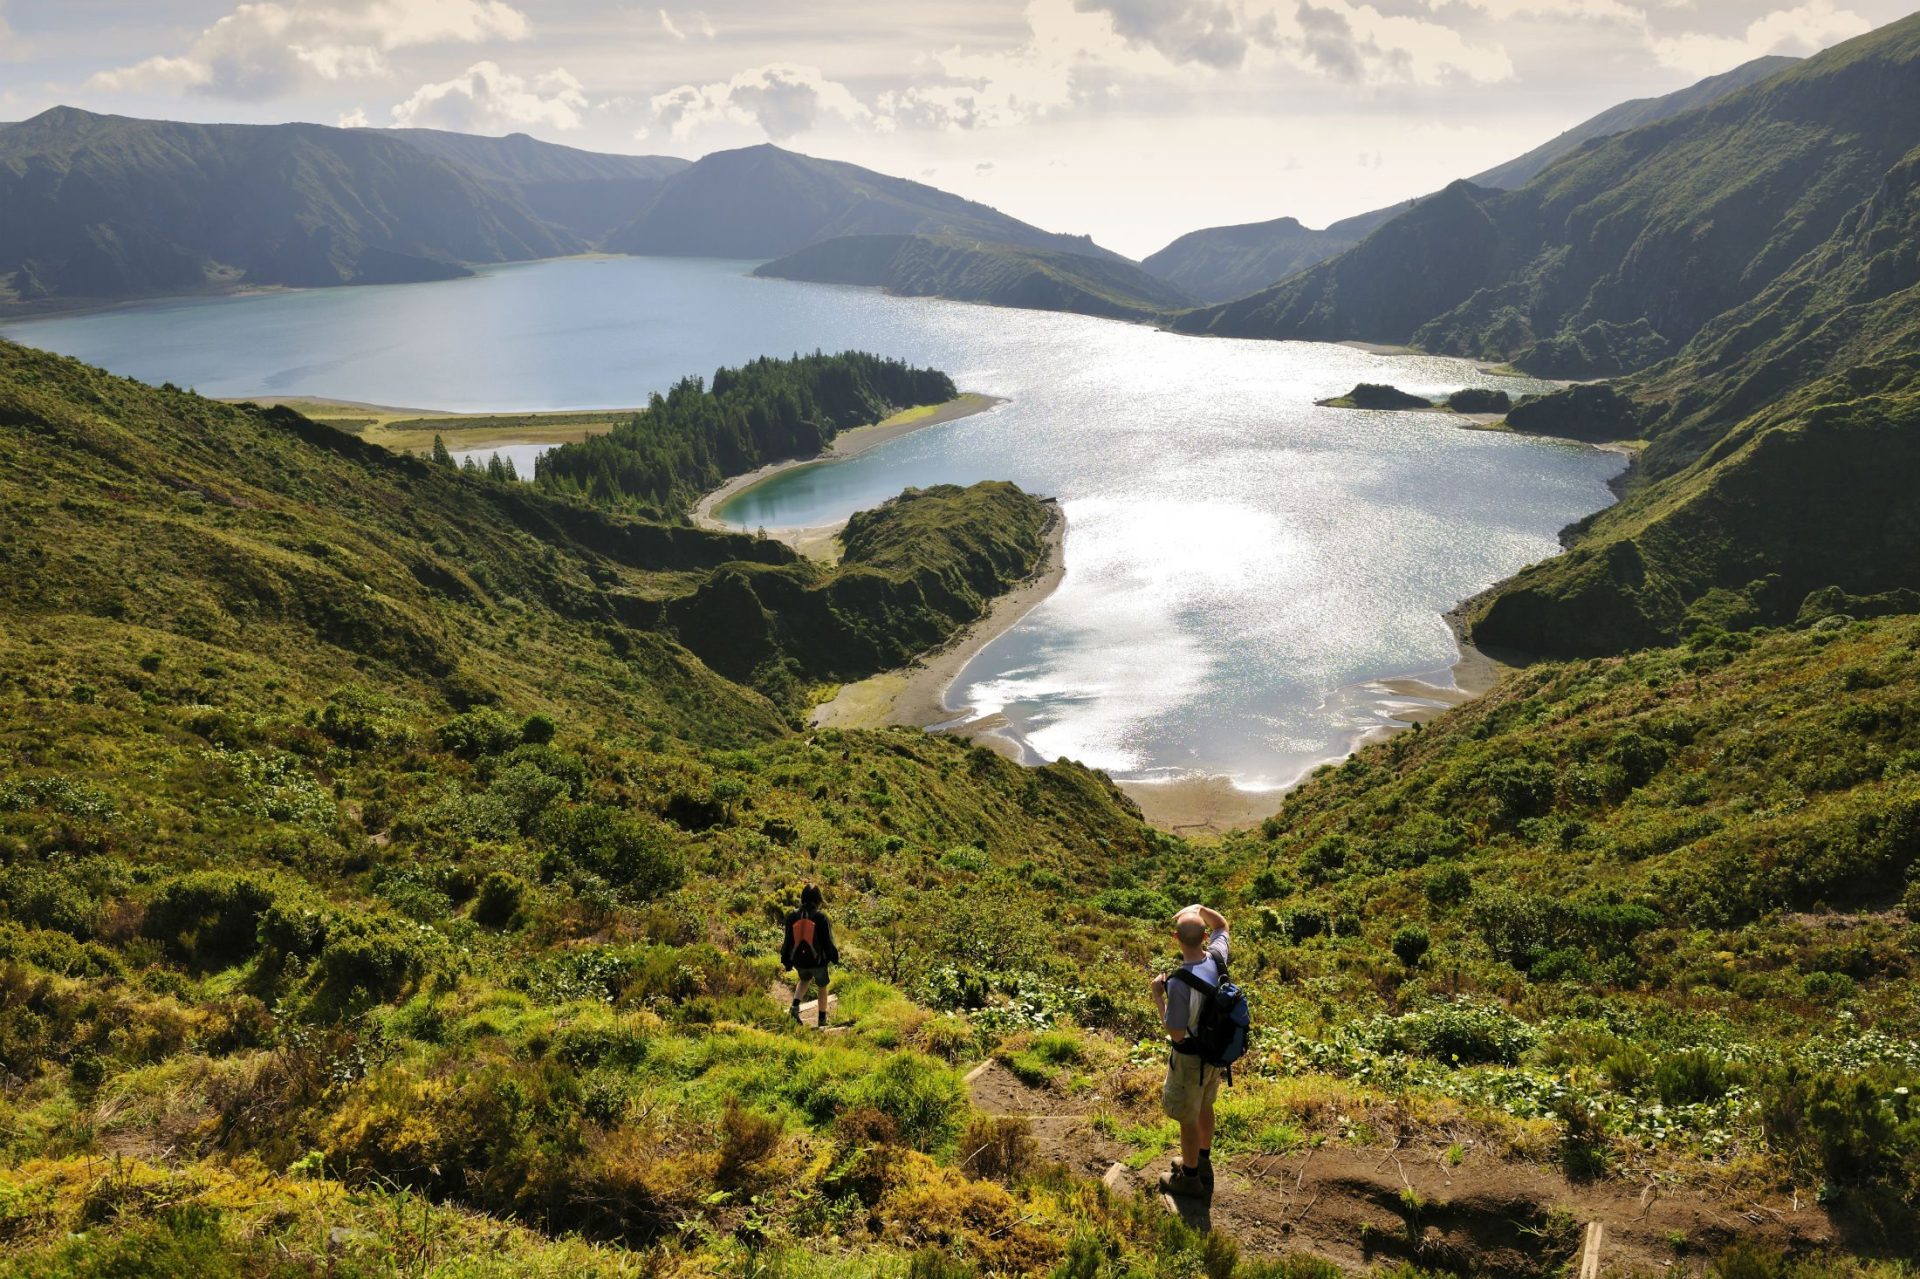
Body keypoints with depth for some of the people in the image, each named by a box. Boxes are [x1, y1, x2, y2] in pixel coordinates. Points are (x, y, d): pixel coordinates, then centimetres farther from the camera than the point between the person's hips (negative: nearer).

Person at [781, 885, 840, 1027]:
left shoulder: (792, 917, -8)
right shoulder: (821, 919, -17)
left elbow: (788, 942, 1)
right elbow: (828, 942, -10)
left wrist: (785, 960, 14)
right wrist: (835, 957, 6)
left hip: (799, 961, 3)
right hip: (818, 960, -3)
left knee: (804, 979, 32)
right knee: (822, 987, 19)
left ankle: (795, 1006, 12)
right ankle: (822, 1018, 25)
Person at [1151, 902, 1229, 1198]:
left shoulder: (1179, 982, -35)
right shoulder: (1217, 958, -14)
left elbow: (1176, 1033, -26)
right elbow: (1222, 925, 9)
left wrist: (1157, 996, -18)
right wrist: (1201, 909, -7)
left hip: (1190, 1058, -7)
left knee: (1188, 1118, 14)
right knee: (1204, 1107, 27)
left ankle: (1190, 1178, 32)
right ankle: (1202, 1163, 47)